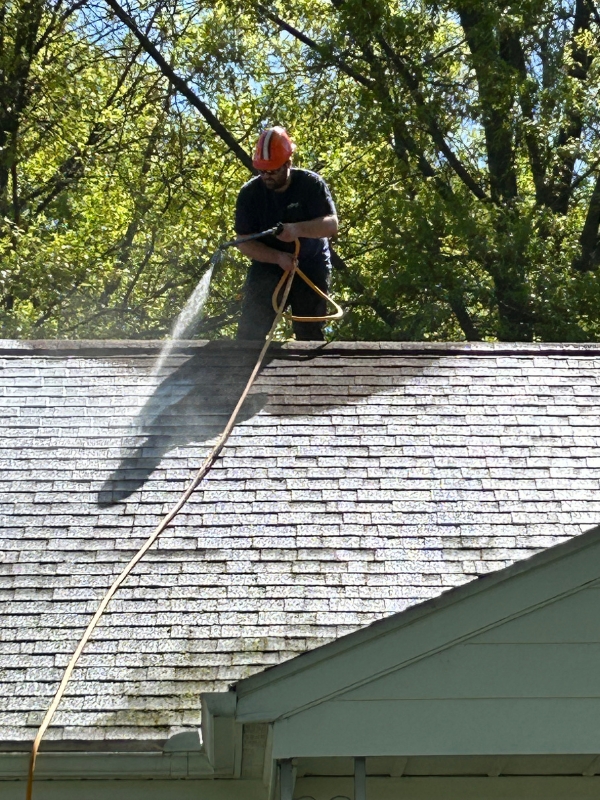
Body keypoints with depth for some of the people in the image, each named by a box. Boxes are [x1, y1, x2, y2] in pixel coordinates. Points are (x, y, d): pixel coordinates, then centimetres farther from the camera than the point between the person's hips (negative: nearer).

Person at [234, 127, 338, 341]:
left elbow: (331, 225, -19)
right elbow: (244, 243, -9)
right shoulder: (249, 193, -7)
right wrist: (278, 257, -25)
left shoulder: (311, 184, -10)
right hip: (267, 269, 1)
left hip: (310, 268, -1)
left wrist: (298, 229, -37)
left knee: (310, 334, -1)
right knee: (249, 332, -10)